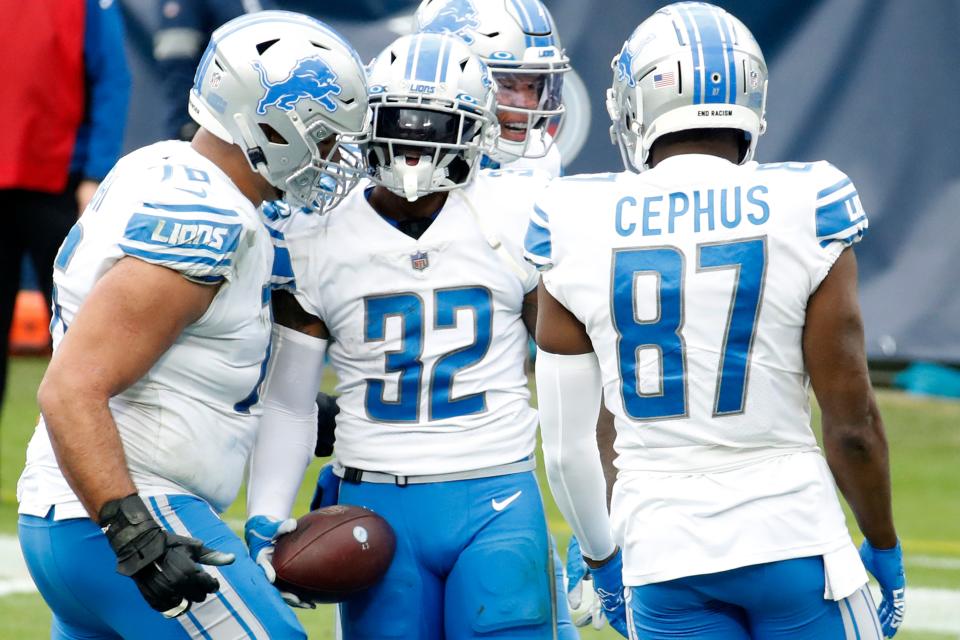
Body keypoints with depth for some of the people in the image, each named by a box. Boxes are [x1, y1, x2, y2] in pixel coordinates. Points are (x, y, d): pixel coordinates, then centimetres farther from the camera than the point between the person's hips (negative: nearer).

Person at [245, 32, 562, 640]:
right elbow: (287, 405, 8)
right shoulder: (318, 239, 2)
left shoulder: (516, 220, -1)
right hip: (378, 508, 1)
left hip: (497, 502, -1)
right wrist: (264, 525, -2)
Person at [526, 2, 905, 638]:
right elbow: (853, 424, -3)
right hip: (792, 537, -2)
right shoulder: (804, 214, -7)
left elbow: (566, 444, 4)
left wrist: (601, 556, 21)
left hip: (661, 545, 2)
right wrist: (884, 549, 13)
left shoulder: (580, 230, -1)